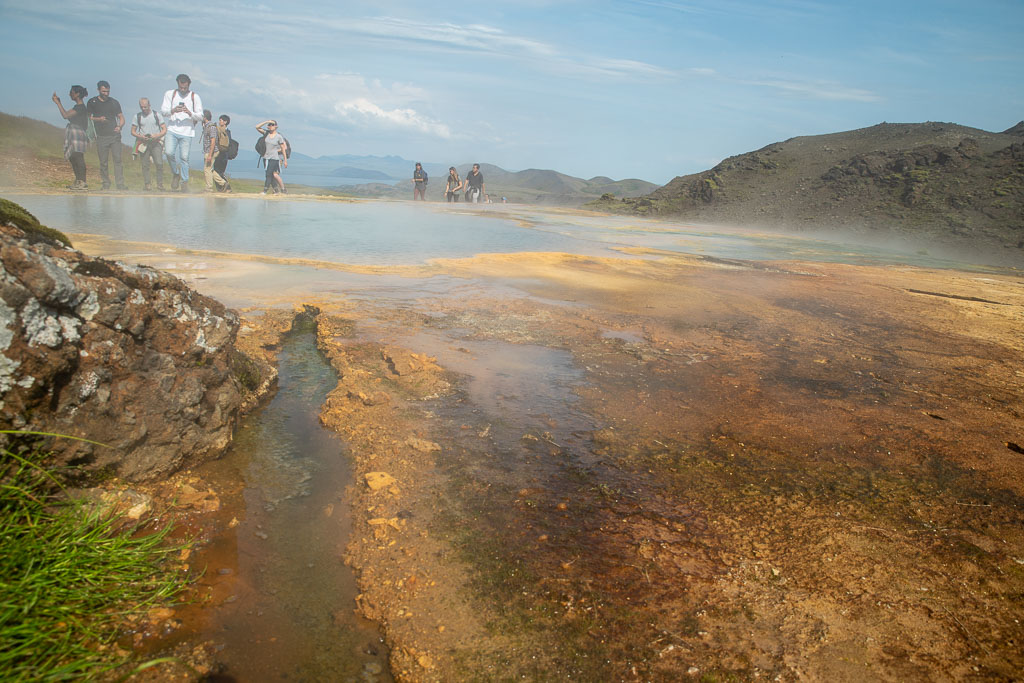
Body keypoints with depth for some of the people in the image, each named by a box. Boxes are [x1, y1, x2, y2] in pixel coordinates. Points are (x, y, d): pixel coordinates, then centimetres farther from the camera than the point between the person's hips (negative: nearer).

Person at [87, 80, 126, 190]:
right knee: (103, 162, 1)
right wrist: (98, 119, -14)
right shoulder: (92, 102, 7)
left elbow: (121, 117, 11)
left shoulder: (114, 102, 10)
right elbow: (88, 117, 6)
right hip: (101, 136, 0)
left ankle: (120, 183, -9)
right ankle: (106, 183, 6)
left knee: (117, 159, -8)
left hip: (114, 135, 0)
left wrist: (119, 126, -10)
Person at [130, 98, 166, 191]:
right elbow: (133, 131, 10)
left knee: (159, 163, -13)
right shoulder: (137, 116, 9)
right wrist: (140, 136, -10)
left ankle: (160, 184, -3)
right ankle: (146, 184, 6)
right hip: (143, 143, 1)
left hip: (156, 142, -1)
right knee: (145, 165, 0)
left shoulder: (156, 115, 6)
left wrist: (157, 136, -14)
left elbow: (164, 130, 4)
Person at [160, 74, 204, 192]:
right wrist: (173, 110, -16)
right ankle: (176, 173, 8)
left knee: (184, 157, -4)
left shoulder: (195, 97, 8)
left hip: (187, 132, -1)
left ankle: (184, 181, 9)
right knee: (169, 152, -17)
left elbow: (200, 116, 5)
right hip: (172, 130, 1)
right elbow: (163, 111, 5)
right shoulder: (169, 94, 11)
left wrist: (189, 113, -15)